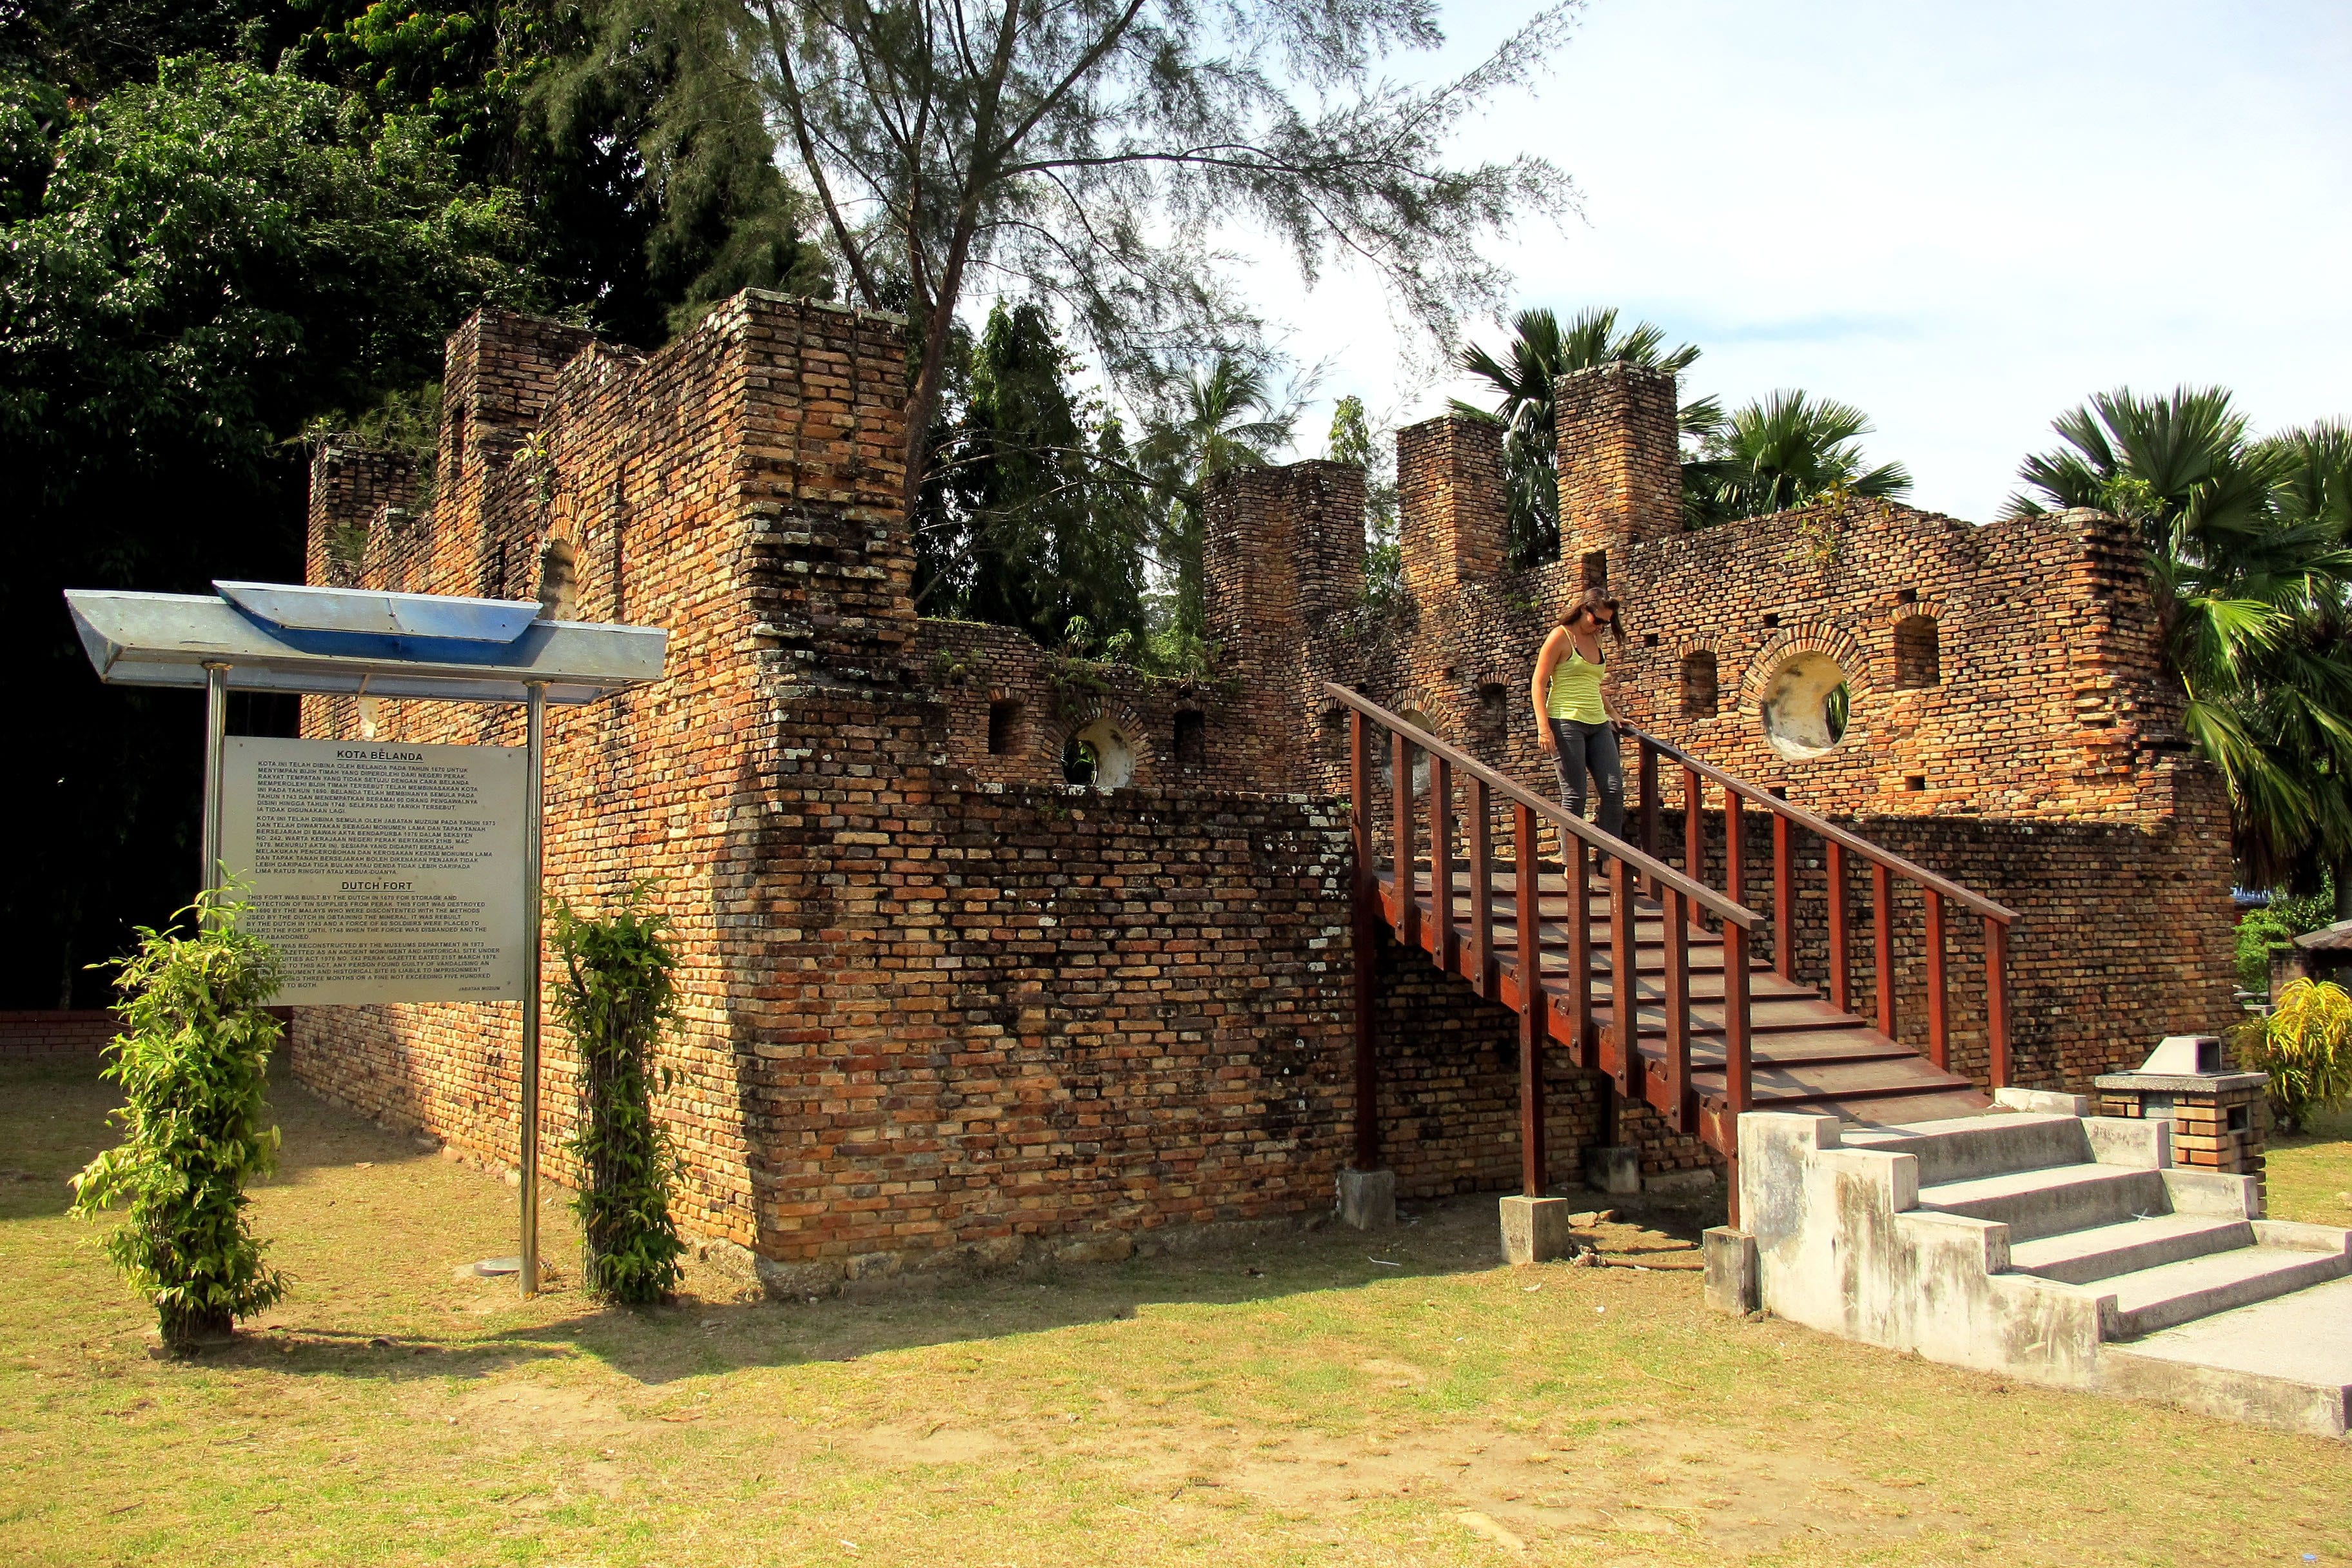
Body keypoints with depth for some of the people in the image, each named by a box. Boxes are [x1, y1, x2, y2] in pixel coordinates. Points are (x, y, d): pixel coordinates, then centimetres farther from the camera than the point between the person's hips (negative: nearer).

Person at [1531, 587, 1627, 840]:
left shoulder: (1595, 639, 16)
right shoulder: (1561, 636, -5)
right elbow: (1539, 684, -9)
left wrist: (1612, 713, 26)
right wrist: (1543, 727, -17)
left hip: (1598, 725, 7)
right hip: (1566, 723, -7)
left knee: (1614, 790, 0)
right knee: (1575, 795, -8)